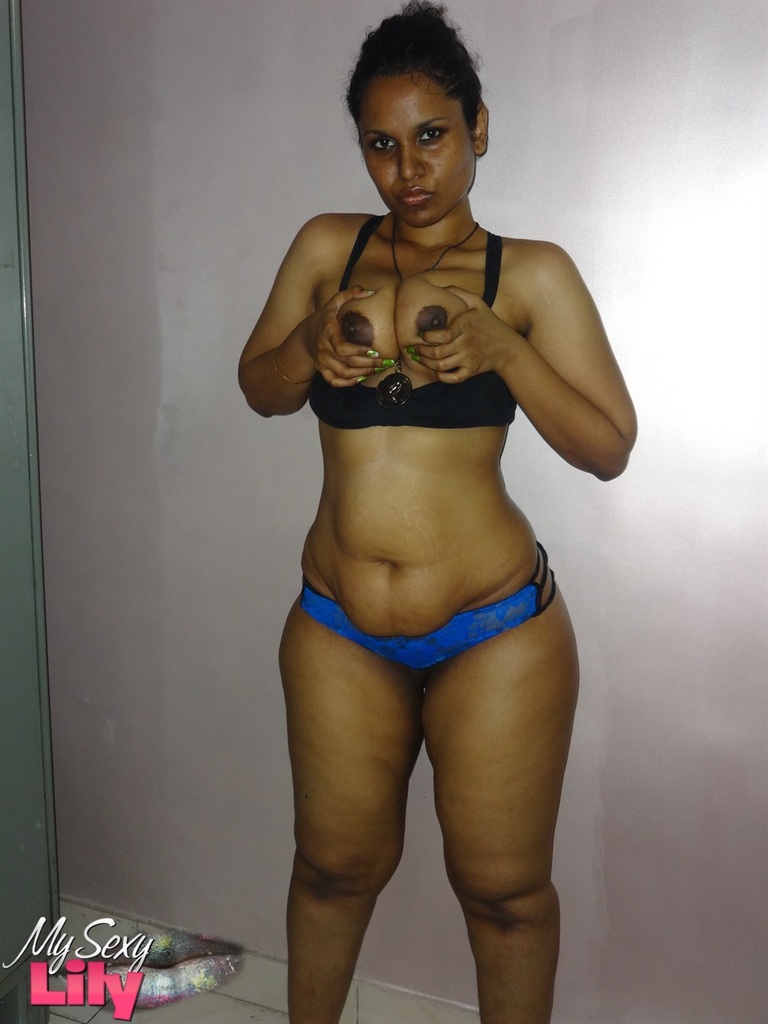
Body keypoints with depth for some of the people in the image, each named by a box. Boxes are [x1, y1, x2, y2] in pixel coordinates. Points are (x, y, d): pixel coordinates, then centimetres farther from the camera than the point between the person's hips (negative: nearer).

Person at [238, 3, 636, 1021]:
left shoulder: (533, 274, -4)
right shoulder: (326, 247, 5)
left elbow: (608, 448, -6)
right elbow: (259, 388, 10)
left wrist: (501, 348, -21)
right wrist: (312, 346, -12)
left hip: (496, 631, -2)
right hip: (338, 630, 3)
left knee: (503, 887, 11)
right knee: (338, 864, 19)